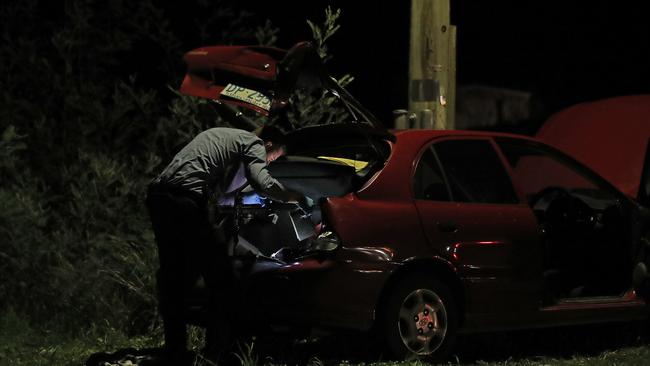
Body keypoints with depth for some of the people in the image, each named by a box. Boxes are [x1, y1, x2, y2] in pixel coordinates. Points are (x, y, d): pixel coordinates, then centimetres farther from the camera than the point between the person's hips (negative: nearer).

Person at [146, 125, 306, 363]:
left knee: (173, 275, 13)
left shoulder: (223, 137, 34)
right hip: (189, 198, -8)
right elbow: (263, 183, -6)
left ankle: (174, 348, 14)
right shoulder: (253, 143, 9)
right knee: (218, 276, 2)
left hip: (158, 194, 8)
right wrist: (293, 196, 9)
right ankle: (217, 347, 2)